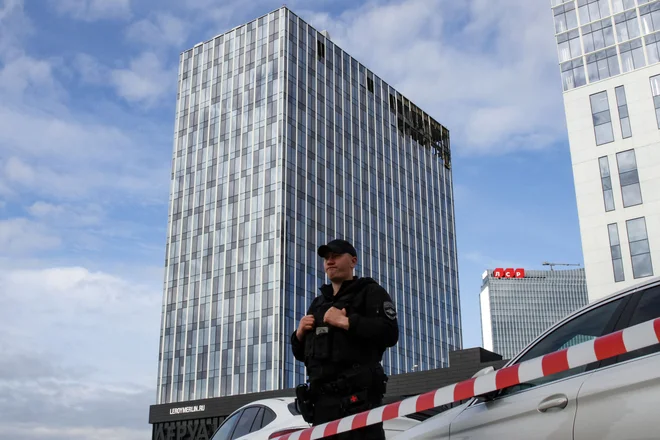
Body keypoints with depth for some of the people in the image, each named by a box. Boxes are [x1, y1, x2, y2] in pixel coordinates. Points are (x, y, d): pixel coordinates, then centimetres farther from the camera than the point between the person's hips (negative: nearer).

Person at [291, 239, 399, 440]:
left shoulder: (370, 292, 6)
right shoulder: (318, 303, 27)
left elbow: (390, 333, -11)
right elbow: (300, 353, 29)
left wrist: (345, 321, -14)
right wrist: (300, 333, 7)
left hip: (357, 396, -7)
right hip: (322, 398, 7)